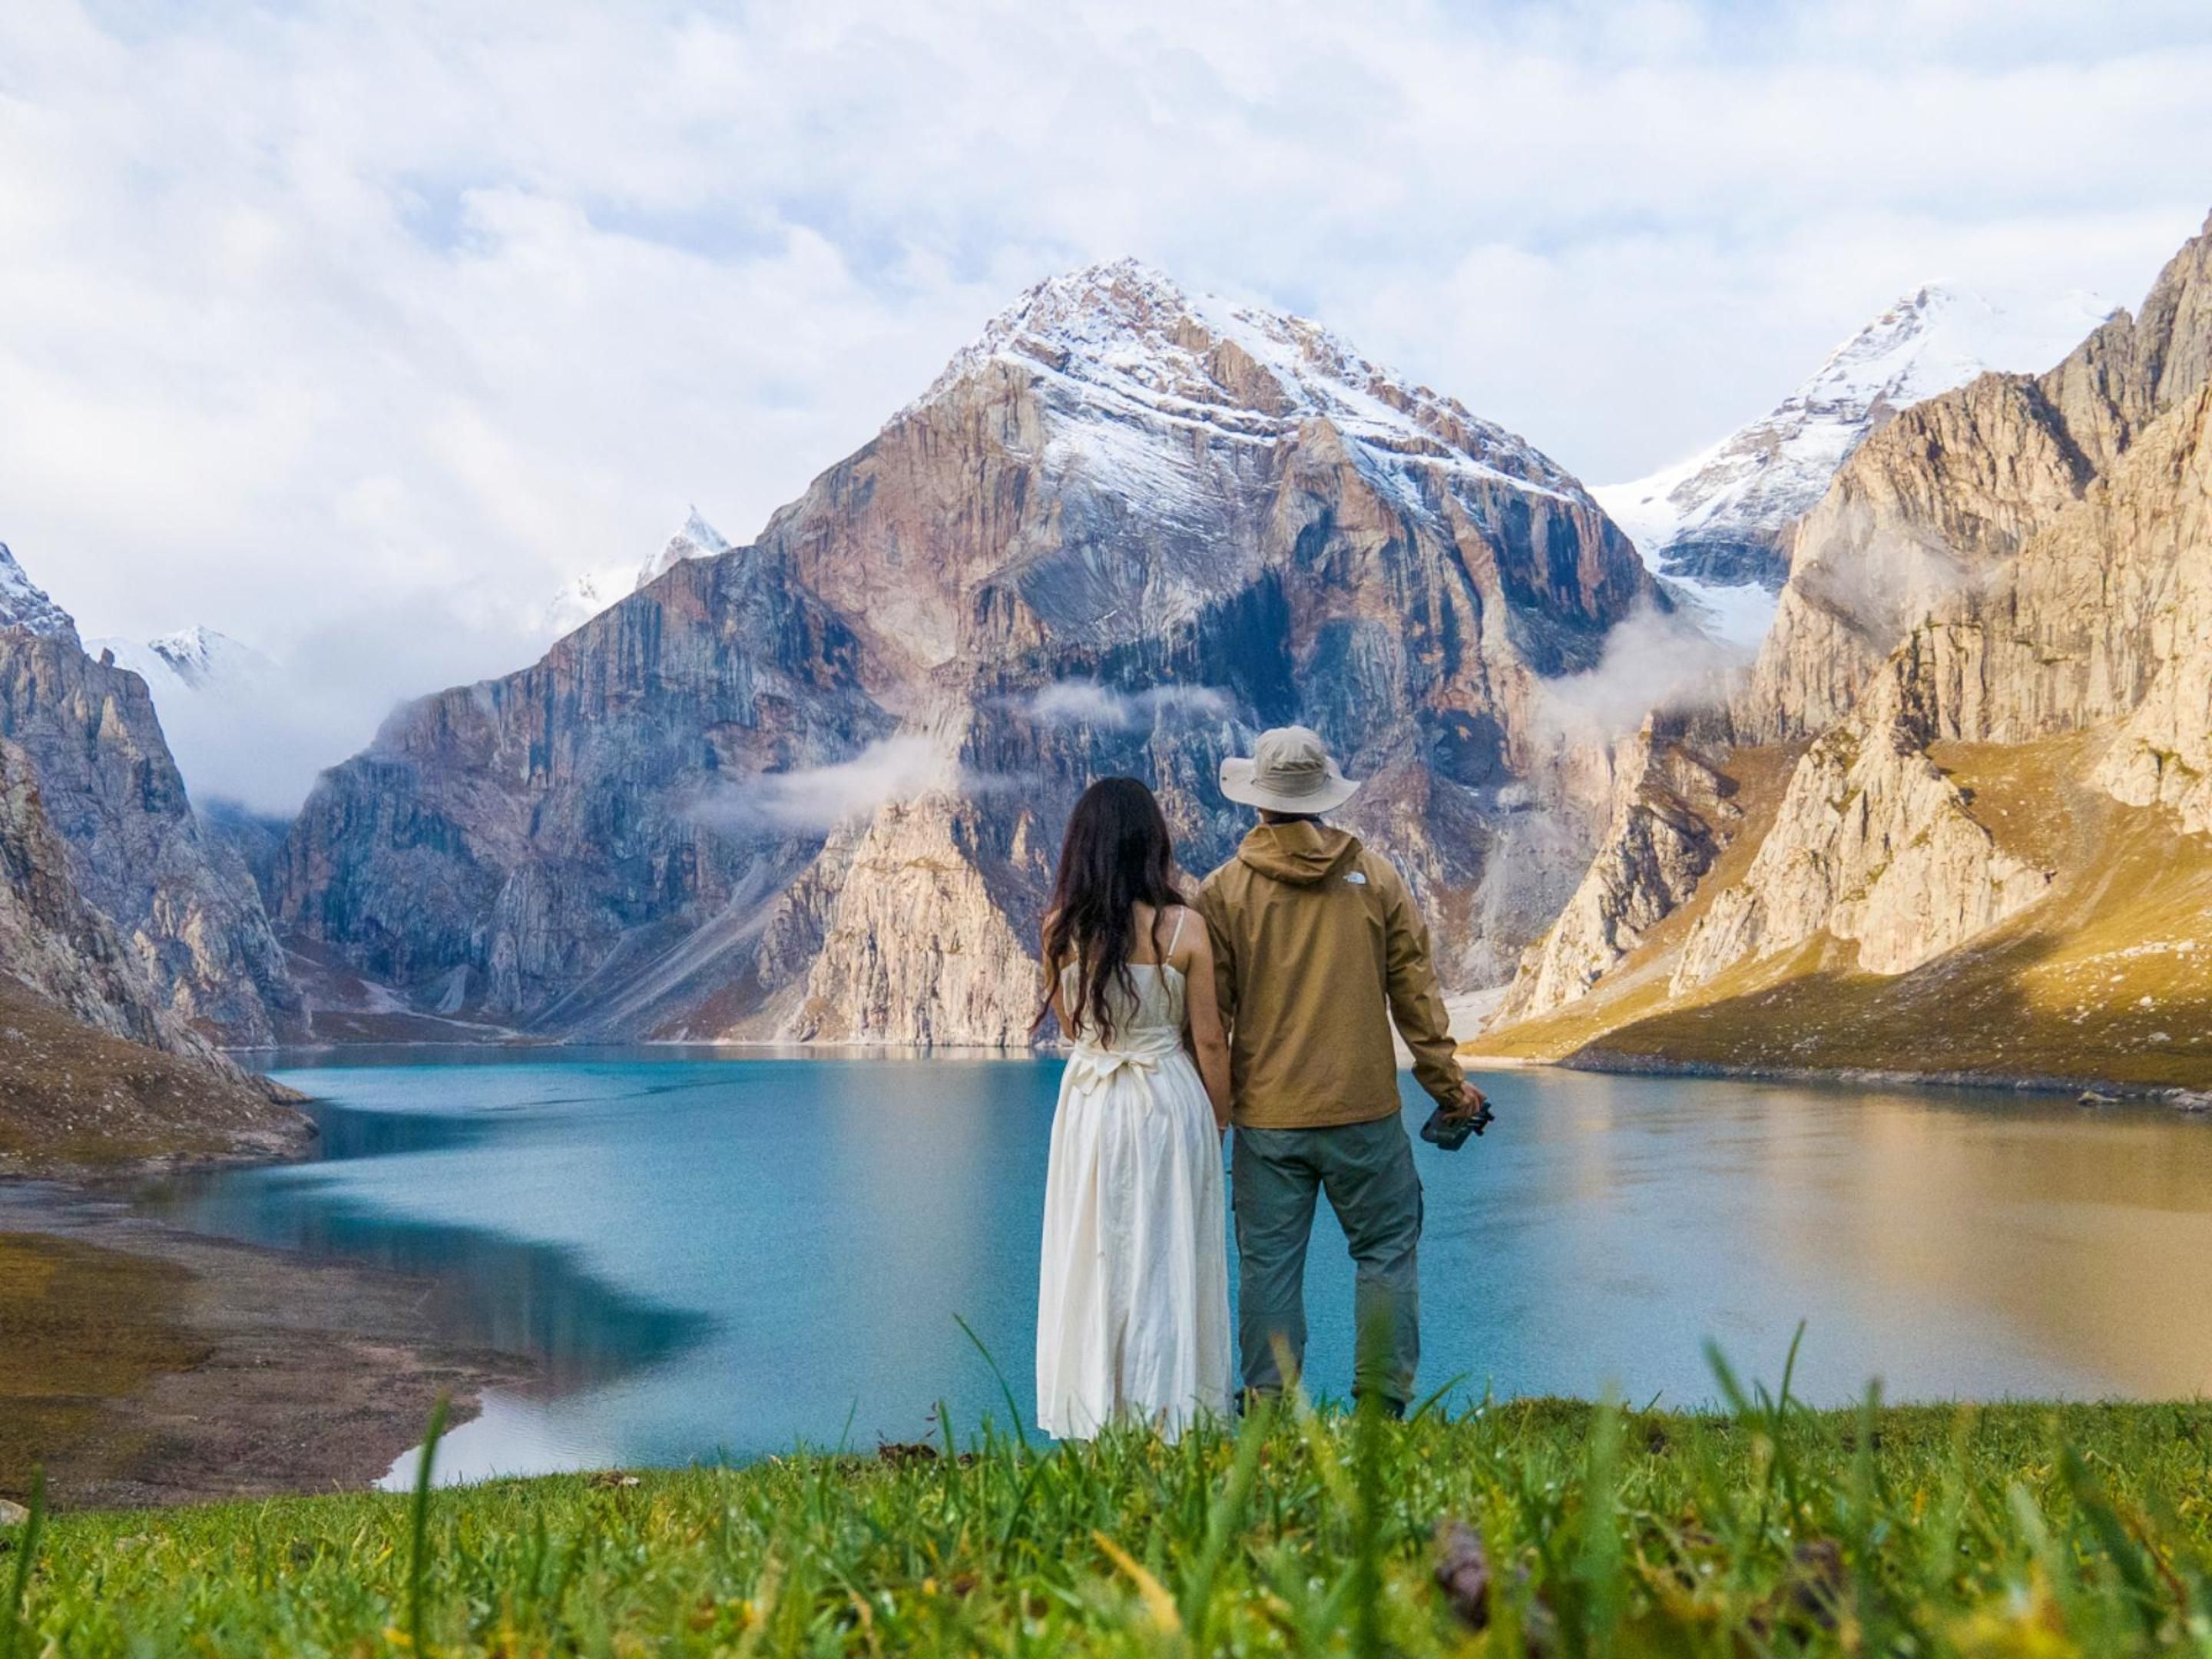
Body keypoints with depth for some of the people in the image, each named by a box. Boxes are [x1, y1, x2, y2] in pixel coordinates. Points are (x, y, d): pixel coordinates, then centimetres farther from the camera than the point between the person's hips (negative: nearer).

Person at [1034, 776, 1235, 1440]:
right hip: (1169, 1100, -2)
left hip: (1089, 1104, 2)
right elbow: (1208, 1040, -5)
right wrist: (1220, 1119, 7)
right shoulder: (1184, 929, -11)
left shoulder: (1061, 928, -5)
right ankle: (1166, 1416, 14)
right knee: (1167, 1260, 8)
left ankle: (1093, 1416, 18)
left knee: (1092, 1259, 11)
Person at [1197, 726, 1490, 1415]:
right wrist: (1446, 1082, 15)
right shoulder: (1375, 877, 1)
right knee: (1387, 1252, 12)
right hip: (1364, 1108, 0)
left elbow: (1208, 1009, 0)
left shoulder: (1224, 890, -2)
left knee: (1268, 1265, 7)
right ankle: (1382, 1407, 10)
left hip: (1266, 1117, 0)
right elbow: (1415, 989, 5)